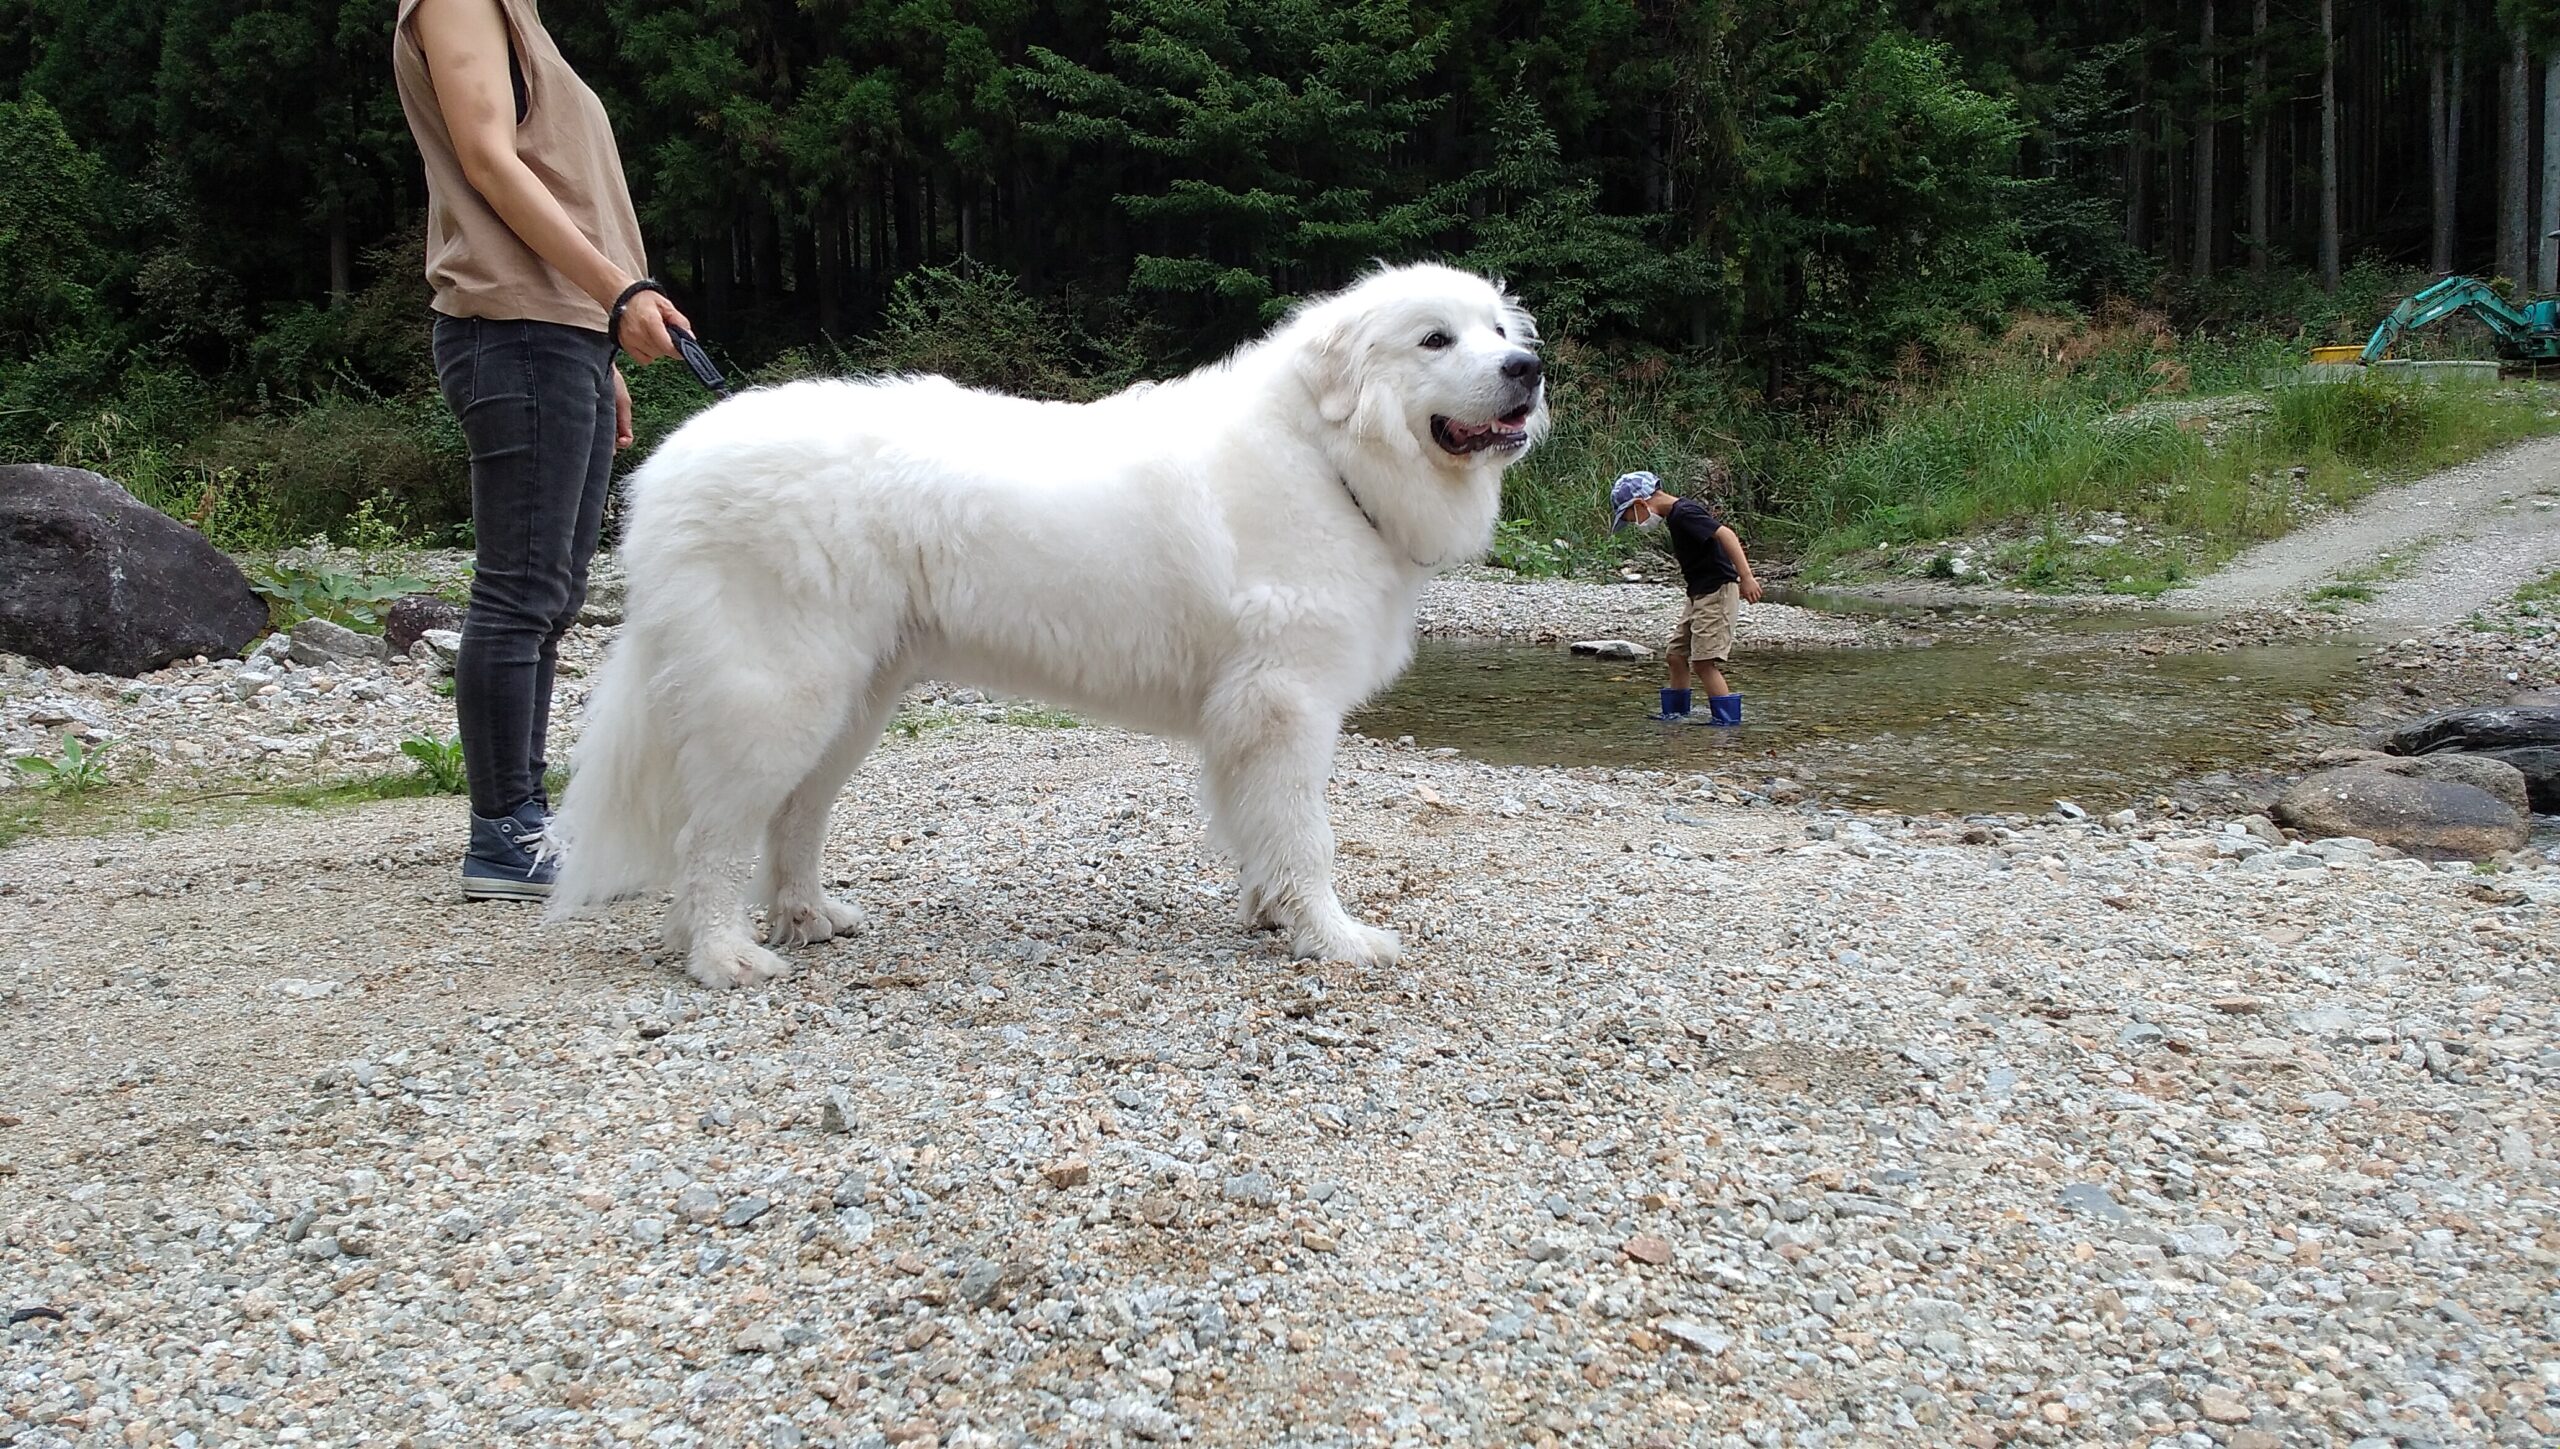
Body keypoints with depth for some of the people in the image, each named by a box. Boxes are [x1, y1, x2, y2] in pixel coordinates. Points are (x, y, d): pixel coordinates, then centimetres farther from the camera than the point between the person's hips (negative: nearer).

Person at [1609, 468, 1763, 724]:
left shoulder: (1684, 513, -17)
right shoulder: (1675, 517, 13)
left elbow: (1725, 534, -26)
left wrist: (1746, 577, -33)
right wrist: (1743, 578, 19)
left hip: (1717, 592, -10)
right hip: (1701, 595, 10)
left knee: (1703, 661, -13)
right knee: (1676, 653, 15)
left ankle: (1727, 719, -9)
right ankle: (1675, 713, 27)